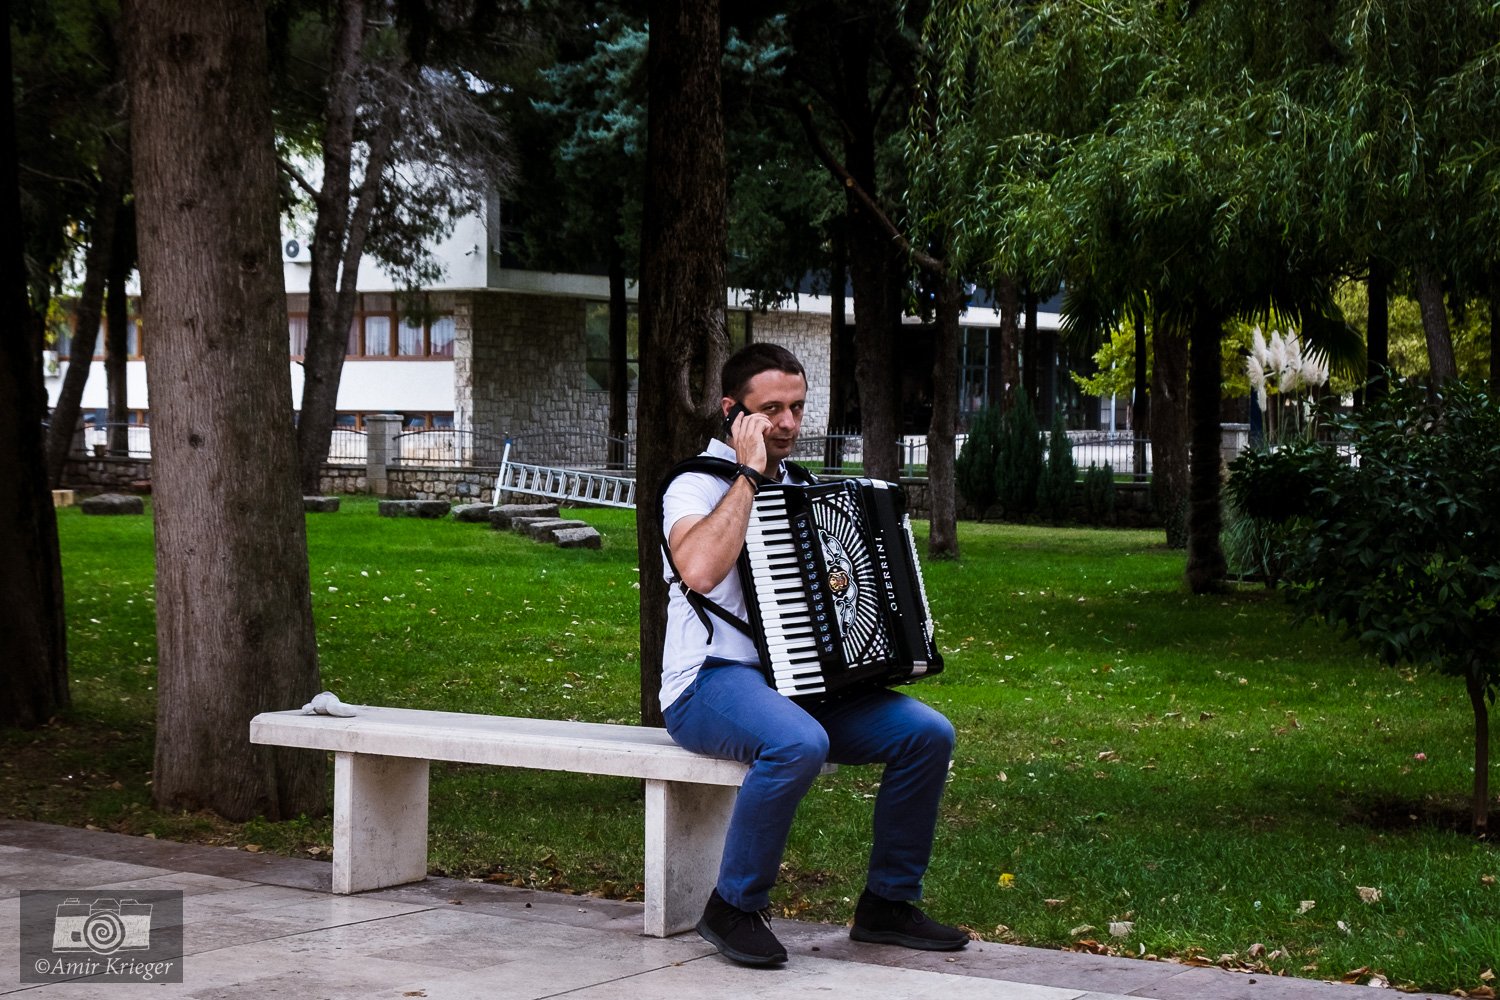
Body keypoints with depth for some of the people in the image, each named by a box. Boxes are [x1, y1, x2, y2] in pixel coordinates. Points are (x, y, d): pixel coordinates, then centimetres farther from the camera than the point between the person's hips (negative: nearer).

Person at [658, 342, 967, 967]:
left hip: (801, 681, 8)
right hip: (712, 682, -8)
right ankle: (734, 909, -20)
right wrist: (750, 474, -21)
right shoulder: (698, 486, -7)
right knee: (798, 744, -38)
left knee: (928, 733, -10)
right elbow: (699, 571, -30)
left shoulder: (799, 488, 18)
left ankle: (888, 903, 2)